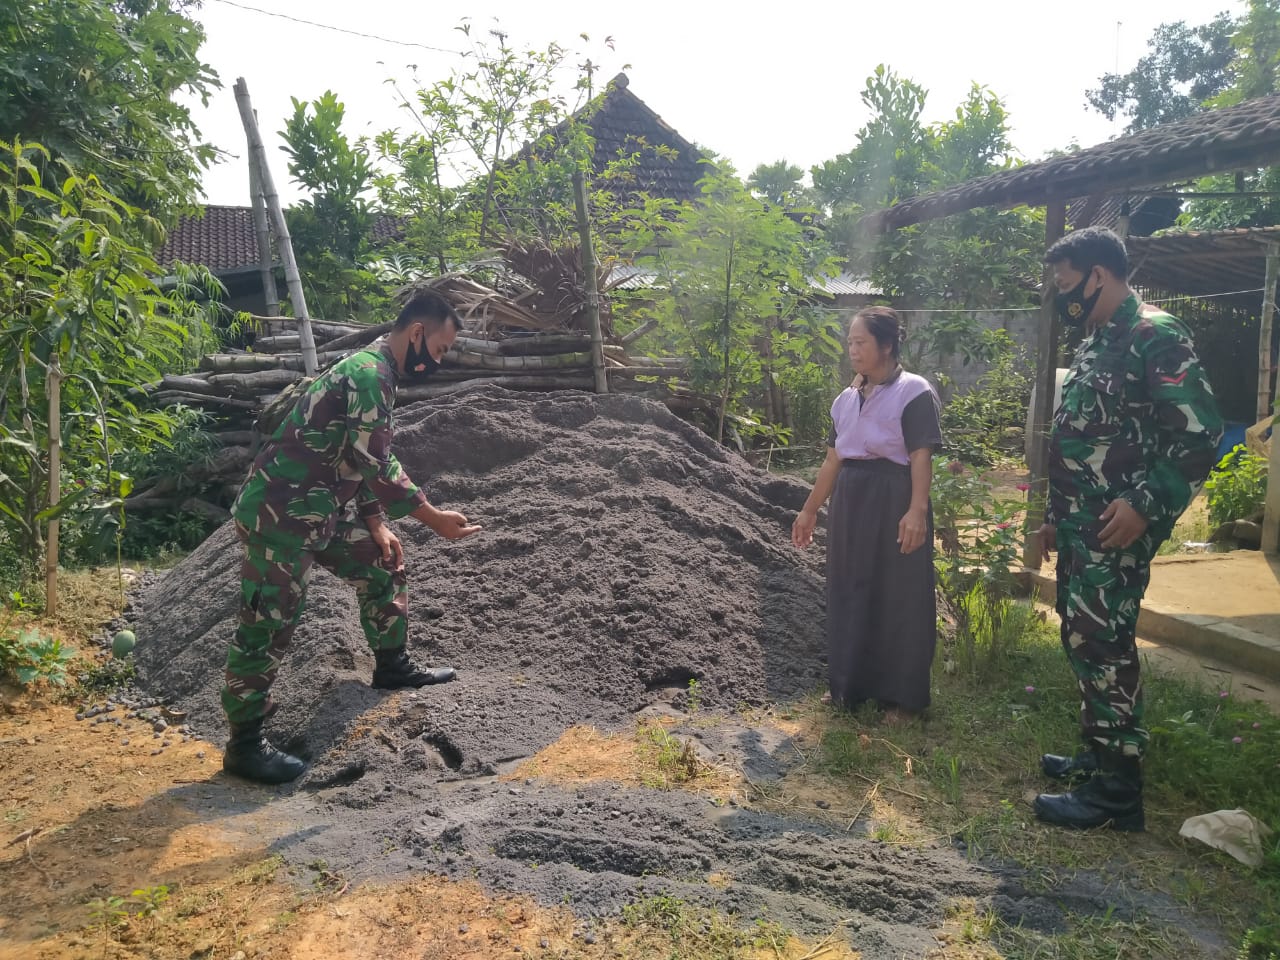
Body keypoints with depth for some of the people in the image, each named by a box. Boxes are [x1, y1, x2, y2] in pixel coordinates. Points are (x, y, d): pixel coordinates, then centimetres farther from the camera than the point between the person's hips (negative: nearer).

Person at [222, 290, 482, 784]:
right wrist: (434, 518, -17)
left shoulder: (377, 373, 14)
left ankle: (392, 665, 34)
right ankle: (244, 743, 7)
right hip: (280, 512, -10)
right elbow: (377, 467, -24)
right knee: (269, 622, -4)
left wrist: (379, 528, 15)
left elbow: (362, 467, 19)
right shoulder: (367, 374, -18)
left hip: (323, 509, 10)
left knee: (383, 566, 18)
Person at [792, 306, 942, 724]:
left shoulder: (913, 391, -8)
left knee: (898, 597, 2)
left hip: (894, 502, -7)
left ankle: (901, 695, 14)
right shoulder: (847, 398, 12)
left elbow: (921, 457, -13)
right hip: (850, 502, 7)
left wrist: (917, 509, -24)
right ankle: (851, 685, 27)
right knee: (848, 593, 12)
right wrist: (810, 510, 15)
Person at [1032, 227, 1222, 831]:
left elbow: (1200, 431, -19)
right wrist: (1055, 517, 22)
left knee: (1099, 645, -7)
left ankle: (1116, 790, 3)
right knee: (1083, 640, 15)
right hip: (1081, 527, 9)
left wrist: (1144, 505, -22)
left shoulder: (1155, 335, -12)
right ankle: (1101, 755, 28)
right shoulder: (1096, 343, 17)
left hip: (1117, 529, -9)